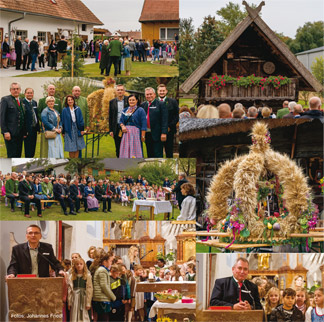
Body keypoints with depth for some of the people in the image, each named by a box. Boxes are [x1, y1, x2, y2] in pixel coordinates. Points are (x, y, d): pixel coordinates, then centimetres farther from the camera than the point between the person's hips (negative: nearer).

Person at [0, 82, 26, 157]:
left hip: (20, 134, 6)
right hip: (10, 133, -6)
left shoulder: (21, 101, 15)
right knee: (11, 156, -6)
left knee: (18, 155, 7)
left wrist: (24, 132, 12)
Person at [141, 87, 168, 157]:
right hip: (147, 134, 5)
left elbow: (164, 119, -9)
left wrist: (164, 133, -17)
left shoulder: (161, 104, -3)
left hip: (157, 134, -5)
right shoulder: (143, 105, 12)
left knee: (158, 155, -4)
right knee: (150, 155, 10)